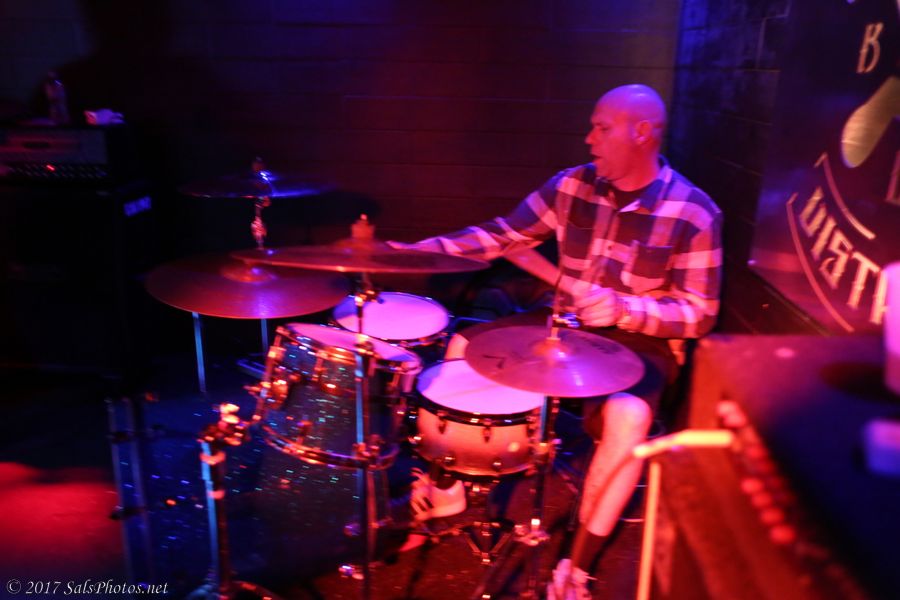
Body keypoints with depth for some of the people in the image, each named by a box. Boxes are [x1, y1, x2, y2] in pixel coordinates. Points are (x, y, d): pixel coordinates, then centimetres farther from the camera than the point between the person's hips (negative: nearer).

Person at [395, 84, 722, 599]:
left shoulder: (694, 215, -14)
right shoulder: (572, 185, -2)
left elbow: (699, 316, -12)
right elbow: (500, 236, -2)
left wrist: (623, 309, -29)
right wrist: (418, 250, -14)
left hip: (638, 346, -5)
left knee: (627, 419, -35)